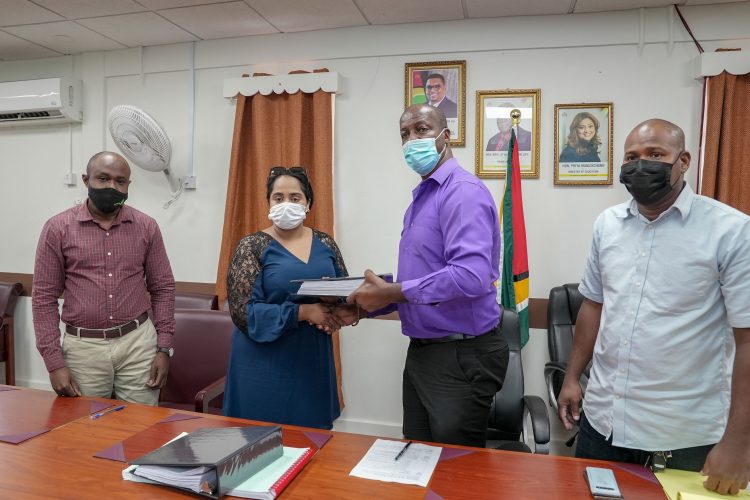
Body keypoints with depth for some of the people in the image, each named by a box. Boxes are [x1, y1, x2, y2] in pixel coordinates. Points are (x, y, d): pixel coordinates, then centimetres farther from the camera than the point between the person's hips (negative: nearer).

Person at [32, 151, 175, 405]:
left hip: (138, 343, 1)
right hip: (84, 346, 0)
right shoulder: (58, 228, -2)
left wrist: (164, 348, 0)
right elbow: (45, 297, 0)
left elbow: (163, 288, 6)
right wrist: (54, 362, -5)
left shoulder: (146, 227, 1)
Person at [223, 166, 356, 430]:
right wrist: (303, 312, -21)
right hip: (265, 365, -4)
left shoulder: (325, 243, 6)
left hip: (315, 361, 4)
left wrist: (341, 314, -12)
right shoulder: (252, 246, -6)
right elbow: (243, 311, -13)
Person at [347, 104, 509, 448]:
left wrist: (393, 292, -22)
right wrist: (366, 306, 4)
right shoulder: (421, 198, 13)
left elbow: (471, 276, -32)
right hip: (422, 351, 9)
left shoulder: (464, 192, -17)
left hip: (462, 355, -9)